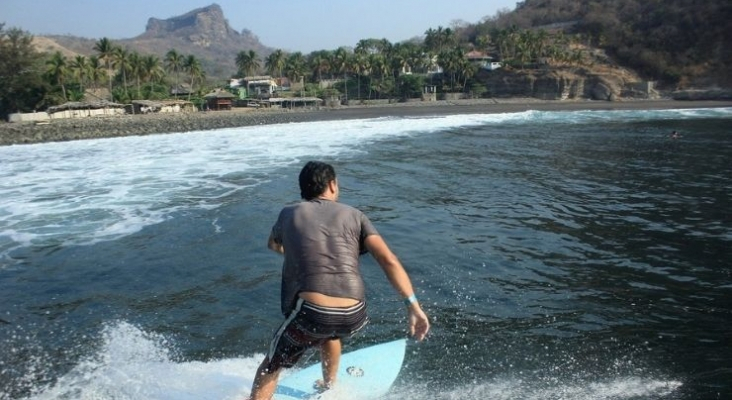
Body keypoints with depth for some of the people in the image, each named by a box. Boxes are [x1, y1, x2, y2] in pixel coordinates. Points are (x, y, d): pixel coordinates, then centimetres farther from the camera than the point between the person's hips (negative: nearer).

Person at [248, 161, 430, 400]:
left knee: (270, 367, 21)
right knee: (328, 333, 39)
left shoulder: (289, 214, 14)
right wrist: (413, 306, -3)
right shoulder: (354, 216, 12)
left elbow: (273, 245, 38)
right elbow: (389, 261, -1)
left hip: (312, 312, -2)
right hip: (353, 316, 2)